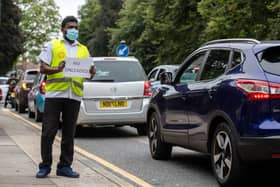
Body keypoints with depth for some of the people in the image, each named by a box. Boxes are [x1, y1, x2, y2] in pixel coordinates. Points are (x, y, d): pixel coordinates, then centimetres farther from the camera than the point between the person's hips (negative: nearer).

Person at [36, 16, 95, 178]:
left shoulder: (83, 50, 20)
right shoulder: (52, 46, 10)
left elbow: (91, 70, 17)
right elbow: (43, 68, 1)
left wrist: (91, 72, -8)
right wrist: (58, 69, -19)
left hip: (74, 95, 3)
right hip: (54, 93, -3)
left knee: (69, 133, 5)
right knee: (48, 132, -2)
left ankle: (65, 166, 12)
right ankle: (45, 166, 6)